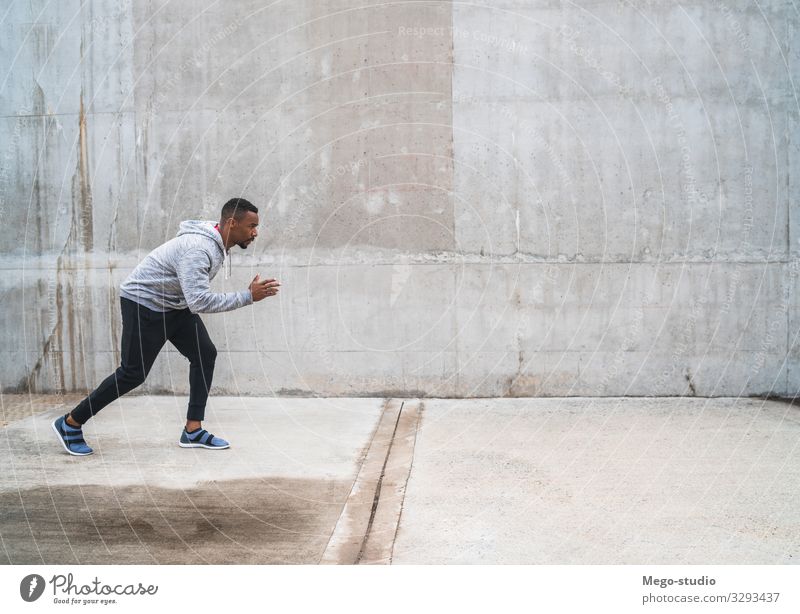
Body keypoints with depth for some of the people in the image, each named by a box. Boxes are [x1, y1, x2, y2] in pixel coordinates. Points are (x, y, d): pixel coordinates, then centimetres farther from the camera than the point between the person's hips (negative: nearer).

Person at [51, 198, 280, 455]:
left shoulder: (218, 243, 0)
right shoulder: (198, 249, -32)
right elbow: (199, 301, -40)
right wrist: (248, 296, -37)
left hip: (174, 304, 9)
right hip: (143, 303, -9)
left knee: (205, 355, -2)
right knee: (133, 373, -4)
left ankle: (193, 430, 3)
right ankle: (70, 424, 11)